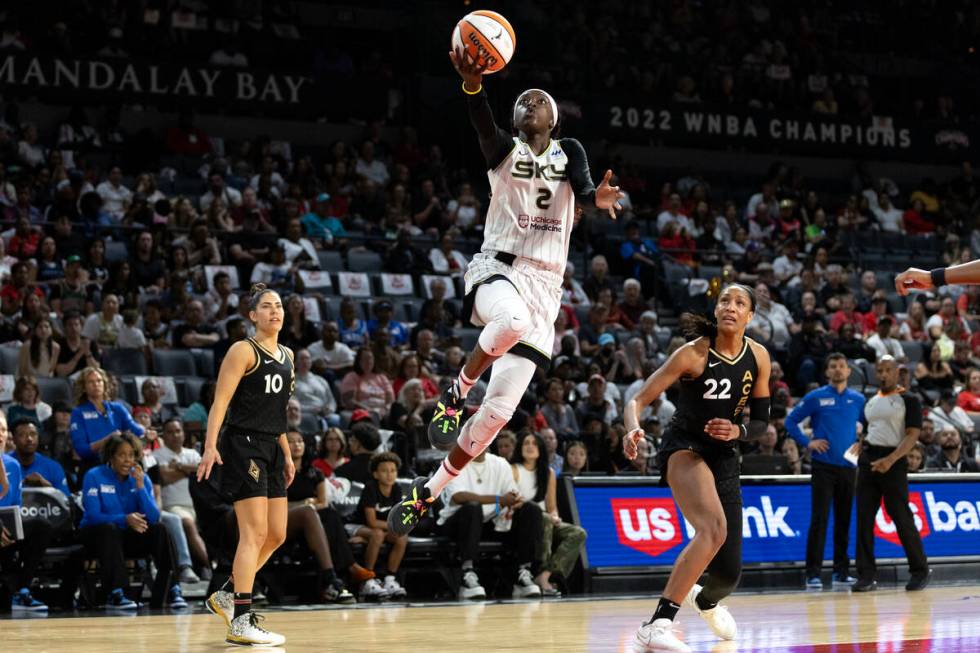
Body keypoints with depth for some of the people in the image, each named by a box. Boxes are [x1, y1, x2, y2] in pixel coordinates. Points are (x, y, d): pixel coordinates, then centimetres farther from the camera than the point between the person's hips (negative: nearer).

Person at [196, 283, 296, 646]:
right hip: (243, 447, -9)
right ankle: (241, 623, -12)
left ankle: (227, 596, 24)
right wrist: (210, 446, -24)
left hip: (271, 450, 9)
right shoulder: (244, 351, -7)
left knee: (277, 535, 9)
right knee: (254, 533, -13)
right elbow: (220, 401, -14)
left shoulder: (286, 355, 16)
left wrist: (287, 454, 23)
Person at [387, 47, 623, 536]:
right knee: (512, 321, -41)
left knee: (499, 409, -3)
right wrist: (472, 84, -39)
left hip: (544, 286, 3)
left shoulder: (569, 152, 12)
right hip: (497, 268, -3)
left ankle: (428, 492, 13)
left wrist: (596, 197, -35)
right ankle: (456, 393, -14)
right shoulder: (504, 148, 6)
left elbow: (583, 189, -10)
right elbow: (482, 123, -17)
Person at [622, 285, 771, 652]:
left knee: (728, 573, 6)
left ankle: (705, 601, 46)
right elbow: (639, 399, -17)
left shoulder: (758, 357, 0)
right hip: (684, 447, -5)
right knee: (713, 528, -36)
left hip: (724, 457, 5)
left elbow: (761, 423, 8)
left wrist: (737, 432, -14)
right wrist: (634, 429, -38)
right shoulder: (694, 353, -14)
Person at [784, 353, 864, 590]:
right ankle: (813, 573, -6)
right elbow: (790, 421, 3)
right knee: (819, 520, -8)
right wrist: (807, 443, -5)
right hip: (823, 466, -3)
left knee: (844, 521, 7)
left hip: (848, 466, 3)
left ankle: (841, 571, 13)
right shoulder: (816, 397, 0)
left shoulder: (858, 400, 9)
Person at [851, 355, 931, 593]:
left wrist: (890, 459, -23)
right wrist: (859, 446, 7)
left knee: (902, 519, -4)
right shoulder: (871, 402, 17)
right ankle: (866, 576, 1)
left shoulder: (909, 400, -3)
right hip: (867, 462, 6)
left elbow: (912, 435, -11)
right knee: (864, 519, -1)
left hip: (893, 462, -6)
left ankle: (920, 570, 11)